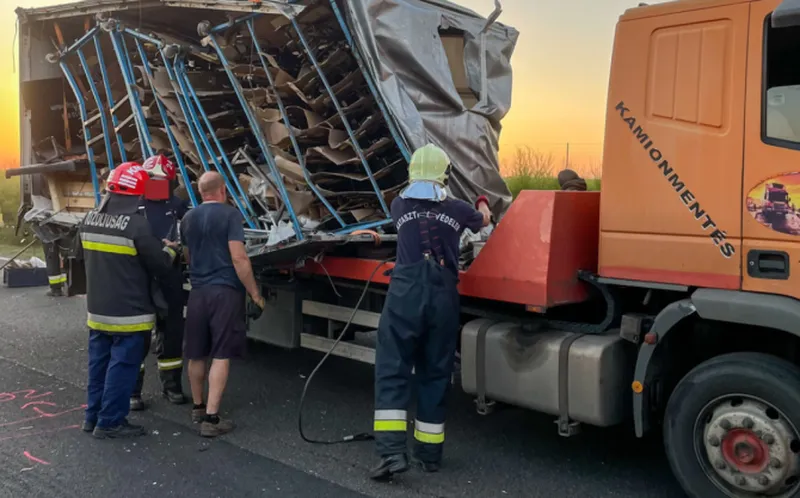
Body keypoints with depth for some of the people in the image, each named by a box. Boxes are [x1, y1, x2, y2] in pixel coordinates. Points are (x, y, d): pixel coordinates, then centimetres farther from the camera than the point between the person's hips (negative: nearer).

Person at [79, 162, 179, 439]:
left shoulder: (90, 220, 4)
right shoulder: (136, 224, -20)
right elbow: (161, 266, -15)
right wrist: (170, 250, 5)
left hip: (98, 309, 8)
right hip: (128, 312, -7)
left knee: (99, 362, 17)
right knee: (121, 366, 2)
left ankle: (93, 416, 26)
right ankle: (110, 422, 8)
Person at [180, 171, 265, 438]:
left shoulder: (188, 218, 11)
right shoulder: (230, 214, -8)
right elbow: (238, 258, -15)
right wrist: (255, 293, -8)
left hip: (198, 291, 6)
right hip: (225, 291, -6)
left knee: (196, 354, 15)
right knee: (221, 356, -3)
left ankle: (198, 407, 31)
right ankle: (211, 418, -3)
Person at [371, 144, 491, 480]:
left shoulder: (400, 205, 8)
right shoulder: (457, 209, 8)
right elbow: (483, 220, 30)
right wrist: (482, 204, 55)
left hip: (406, 293, -1)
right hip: (443, 296, 2)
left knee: (392, 370, -1)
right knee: (435, 374, 11)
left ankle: (392, 452, -12)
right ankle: (429, 453, 19)